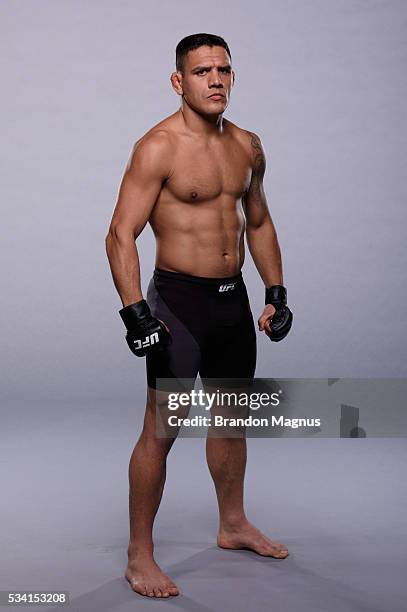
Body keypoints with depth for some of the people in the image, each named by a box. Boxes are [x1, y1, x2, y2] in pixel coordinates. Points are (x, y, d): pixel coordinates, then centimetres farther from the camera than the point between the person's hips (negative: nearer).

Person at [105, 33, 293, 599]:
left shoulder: (248, 146, 8)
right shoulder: (158, 147, -14)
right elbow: (121, 235, -17)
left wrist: (276, 291, 13)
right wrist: (137, 313, -25)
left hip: (233, 297, 7)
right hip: (179, 299, -7)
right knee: (161, 428, -4)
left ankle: (233, 525, 37)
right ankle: (140, 556, 9)